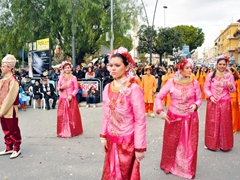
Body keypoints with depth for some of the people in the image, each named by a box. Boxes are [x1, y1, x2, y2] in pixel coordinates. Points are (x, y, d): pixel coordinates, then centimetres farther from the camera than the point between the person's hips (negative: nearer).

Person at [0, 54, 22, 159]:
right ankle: (9, 148, 29)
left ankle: (16, 149, 17)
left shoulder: (13, 80, -15)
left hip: (10, 111, -8)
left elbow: (10, 98, -18)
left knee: (14, 131, 4)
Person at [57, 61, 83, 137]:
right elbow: (58, 87, 11)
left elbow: (76, 89, -3)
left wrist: (71, 95, -16)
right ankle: (63, 131, 13)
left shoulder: (73, 78, -2)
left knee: (71, 115, -2)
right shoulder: (61, 77, 9)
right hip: (62, 99, 3)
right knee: (62, 115, 3)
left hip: (71, 99, -3)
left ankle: (72, 131, 7)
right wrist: (61, 87, -11)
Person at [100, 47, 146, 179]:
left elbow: (140, 120, -17)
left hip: (127, 140, -5)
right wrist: (103, 136, 6)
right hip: (111, 140, 6)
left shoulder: (134, 89, -18)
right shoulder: (108, 87, 0)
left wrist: (140, 147, -16)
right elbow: (106, 115, 8)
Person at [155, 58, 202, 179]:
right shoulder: (171, 82, -10)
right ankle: (169, 165, 37)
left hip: (190, 118, 1)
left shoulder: (195, 83, -7)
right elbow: (159, 97, -6)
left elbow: (199, 99, 3)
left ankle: (187, 170, 31)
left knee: (189, 145, 10)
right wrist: (160, 111, -17)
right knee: (171, 143, 14)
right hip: (173, 117, -1)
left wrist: (195, 105, -18)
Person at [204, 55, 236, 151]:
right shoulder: (211, 75, -1)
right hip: (212, 102, -1)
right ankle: (212, 143, 17)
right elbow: (206, 88, 1)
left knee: (225, 123, 6)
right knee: (212, 123, 4)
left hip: (225, 103, 1)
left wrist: (231, 87, -21)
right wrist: (210, 96, -13)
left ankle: (224, 144, 19)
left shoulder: (229, 75, 2)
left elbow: (233, 90, 1)